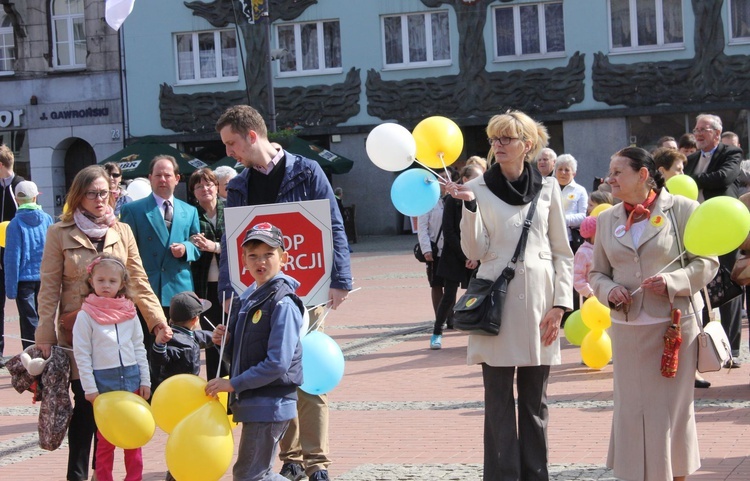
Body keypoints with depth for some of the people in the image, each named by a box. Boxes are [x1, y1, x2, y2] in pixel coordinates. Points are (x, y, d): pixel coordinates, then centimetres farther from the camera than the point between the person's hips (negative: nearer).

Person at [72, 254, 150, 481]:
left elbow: (139, 348, 10)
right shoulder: (86, 315, -5)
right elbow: (81, 354, -6)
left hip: (131, 378, 3)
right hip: (103, 379, -3)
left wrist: (145, 381, 6)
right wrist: (89, 388, -10)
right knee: (106, 437, 4)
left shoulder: (129, 312, 5)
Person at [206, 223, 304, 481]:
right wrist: (225, 341, -3)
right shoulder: (249, 297, 12)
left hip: (270, 403, -9)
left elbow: (277, 363, -22)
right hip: (251, 402, 9)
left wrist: (233, 384, -19)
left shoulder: (283, 303, -15)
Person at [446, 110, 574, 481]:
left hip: (537, 302, 1)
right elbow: (474, 251, -3)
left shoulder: (548, 188, 7)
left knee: (535, 400, 8)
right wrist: (469, 207, -16)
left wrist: (560, 304, -1)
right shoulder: (479, 189, 3)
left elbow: (562, 252, 7)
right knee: (499, 401, 0)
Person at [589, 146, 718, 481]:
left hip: (675, 324, -3)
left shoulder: (683, 209, -3)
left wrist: (672, 281, -17)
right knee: (631, 408, 4)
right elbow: (598, 272, 16)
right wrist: (609, 290, -7)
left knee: (673, 406, 3)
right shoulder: (606, 220, 10)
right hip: (627, 328, 4)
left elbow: (707, 261, -1)